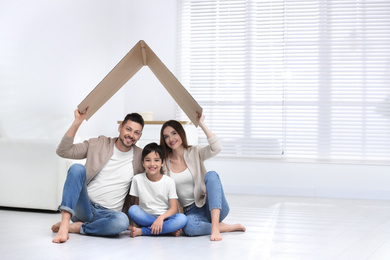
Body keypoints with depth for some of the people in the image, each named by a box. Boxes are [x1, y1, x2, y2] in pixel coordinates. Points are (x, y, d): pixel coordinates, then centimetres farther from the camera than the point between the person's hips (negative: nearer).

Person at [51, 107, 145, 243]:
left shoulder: (140, 157, 8)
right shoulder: (98, 144, 5)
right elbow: (63, 151, -1)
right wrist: (77, 122, -8)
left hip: (106, 213, 0)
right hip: (84, 206, 0)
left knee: (122, 220, -37)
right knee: (77, 168, -26)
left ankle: (74, 227, -19)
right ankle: (64, 225, -35)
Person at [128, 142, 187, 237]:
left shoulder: (169, 182, -2)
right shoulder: (137, 179, 1)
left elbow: (173, 208, -7)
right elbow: (137, 203, 5)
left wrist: (161, 217, -28)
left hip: (164, 218, -1)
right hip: (145, 217, 1)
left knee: (182, 218, -30)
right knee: (132, 209, -29)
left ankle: (142, 231, -26)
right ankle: (170, 230, -25)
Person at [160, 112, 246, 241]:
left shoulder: (195, 153, 2)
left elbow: (217, 148, -18)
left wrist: (201, 124, -15)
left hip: (211, 206, 0)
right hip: (191, 211, 0)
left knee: (211, 175, -31)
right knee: (189, 227, -38)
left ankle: (215, 226, -38)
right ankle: (227, 227, -16)